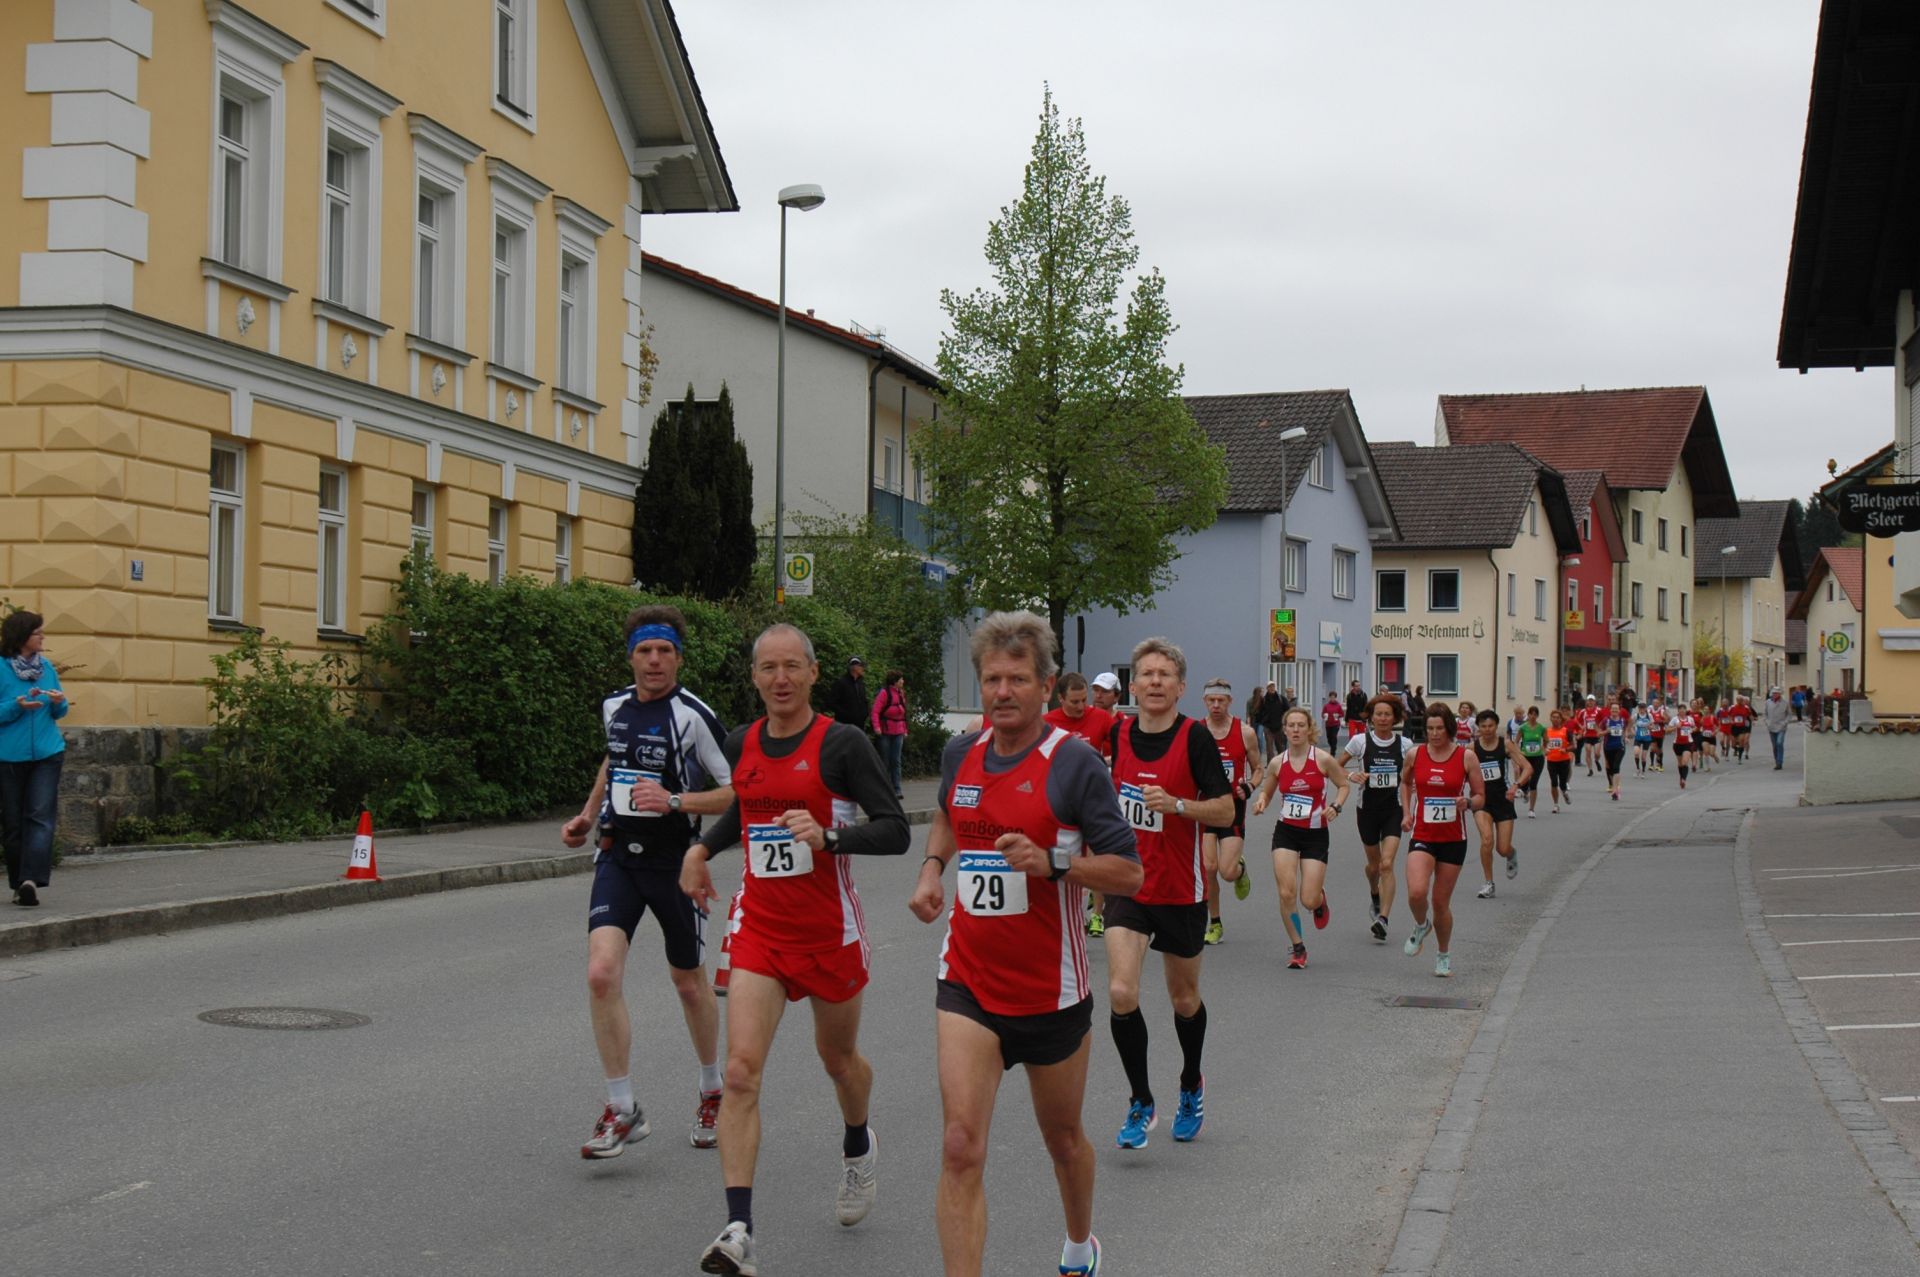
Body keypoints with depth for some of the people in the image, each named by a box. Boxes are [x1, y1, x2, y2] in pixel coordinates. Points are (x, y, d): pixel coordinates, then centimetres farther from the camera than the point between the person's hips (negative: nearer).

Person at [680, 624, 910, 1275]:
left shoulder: (841, 743, -11)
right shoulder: (741, 744, 4)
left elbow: (895, 830, -13)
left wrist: (828, 836, -28)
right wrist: (702, 848, 11)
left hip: (829, 929, -3)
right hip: (759, 927, 3)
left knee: (839, 1058, 18)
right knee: (741, 1071, -13)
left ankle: (858, 1148, 53)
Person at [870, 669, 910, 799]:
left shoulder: (901, 694, 13)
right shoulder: (885, 693, -9)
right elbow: (875, 711, -14)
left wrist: (904, 730, 14)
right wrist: (876, 727, -24)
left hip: (898, 733, 6)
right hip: (885, 732, -5)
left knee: (896, 761, 1)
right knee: (884, 761, 3)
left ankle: (897, 789, -1)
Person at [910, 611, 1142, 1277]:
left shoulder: (1076, 762, -12)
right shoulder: (960, 755, 3)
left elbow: (1129, 872, -13)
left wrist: (1053, 862, -26)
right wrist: (932, 866, 9)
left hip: (1050, 989, -2)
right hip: (968, 980, 2)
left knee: (1062, 1137, 18)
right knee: (962, 1147, -13)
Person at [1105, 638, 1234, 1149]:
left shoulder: (1195, 737, -11)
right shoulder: (1121, 736, 3)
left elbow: (1225, 809, -13)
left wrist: (1176, 804, -28)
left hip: (1181, 890, -2)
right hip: (1128, 885, 2)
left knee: (1184, 999, 14)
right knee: (1121, 993, -14)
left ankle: (1191, 1088, 40)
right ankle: (1140, 1103, 2)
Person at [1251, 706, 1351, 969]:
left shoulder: (1322, 759, -8)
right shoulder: (1278, 763, 0)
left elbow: (1343, 784, 5)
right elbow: (1266, 791, 14)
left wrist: (1335, 807, -13)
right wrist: (1261, 802, -9)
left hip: (1315, 834, -2)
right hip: (1286, 831, 2)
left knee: (1309, 900, -5)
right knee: (1286, 893, -11)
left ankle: (1320, 899, 35)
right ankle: (1298, 948, 8)